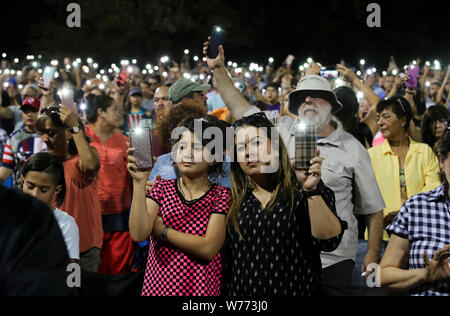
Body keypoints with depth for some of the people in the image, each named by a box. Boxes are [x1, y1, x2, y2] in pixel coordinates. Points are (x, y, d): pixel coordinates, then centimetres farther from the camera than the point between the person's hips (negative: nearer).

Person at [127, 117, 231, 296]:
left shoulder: (221, 196, -3)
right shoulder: (162, 188, 3)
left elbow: (208, 248, -16)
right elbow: (138, 234, -13)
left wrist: (162, 230, -10)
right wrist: (139, 182, -19)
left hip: (202, 287, -1)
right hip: (158, 286, 2)